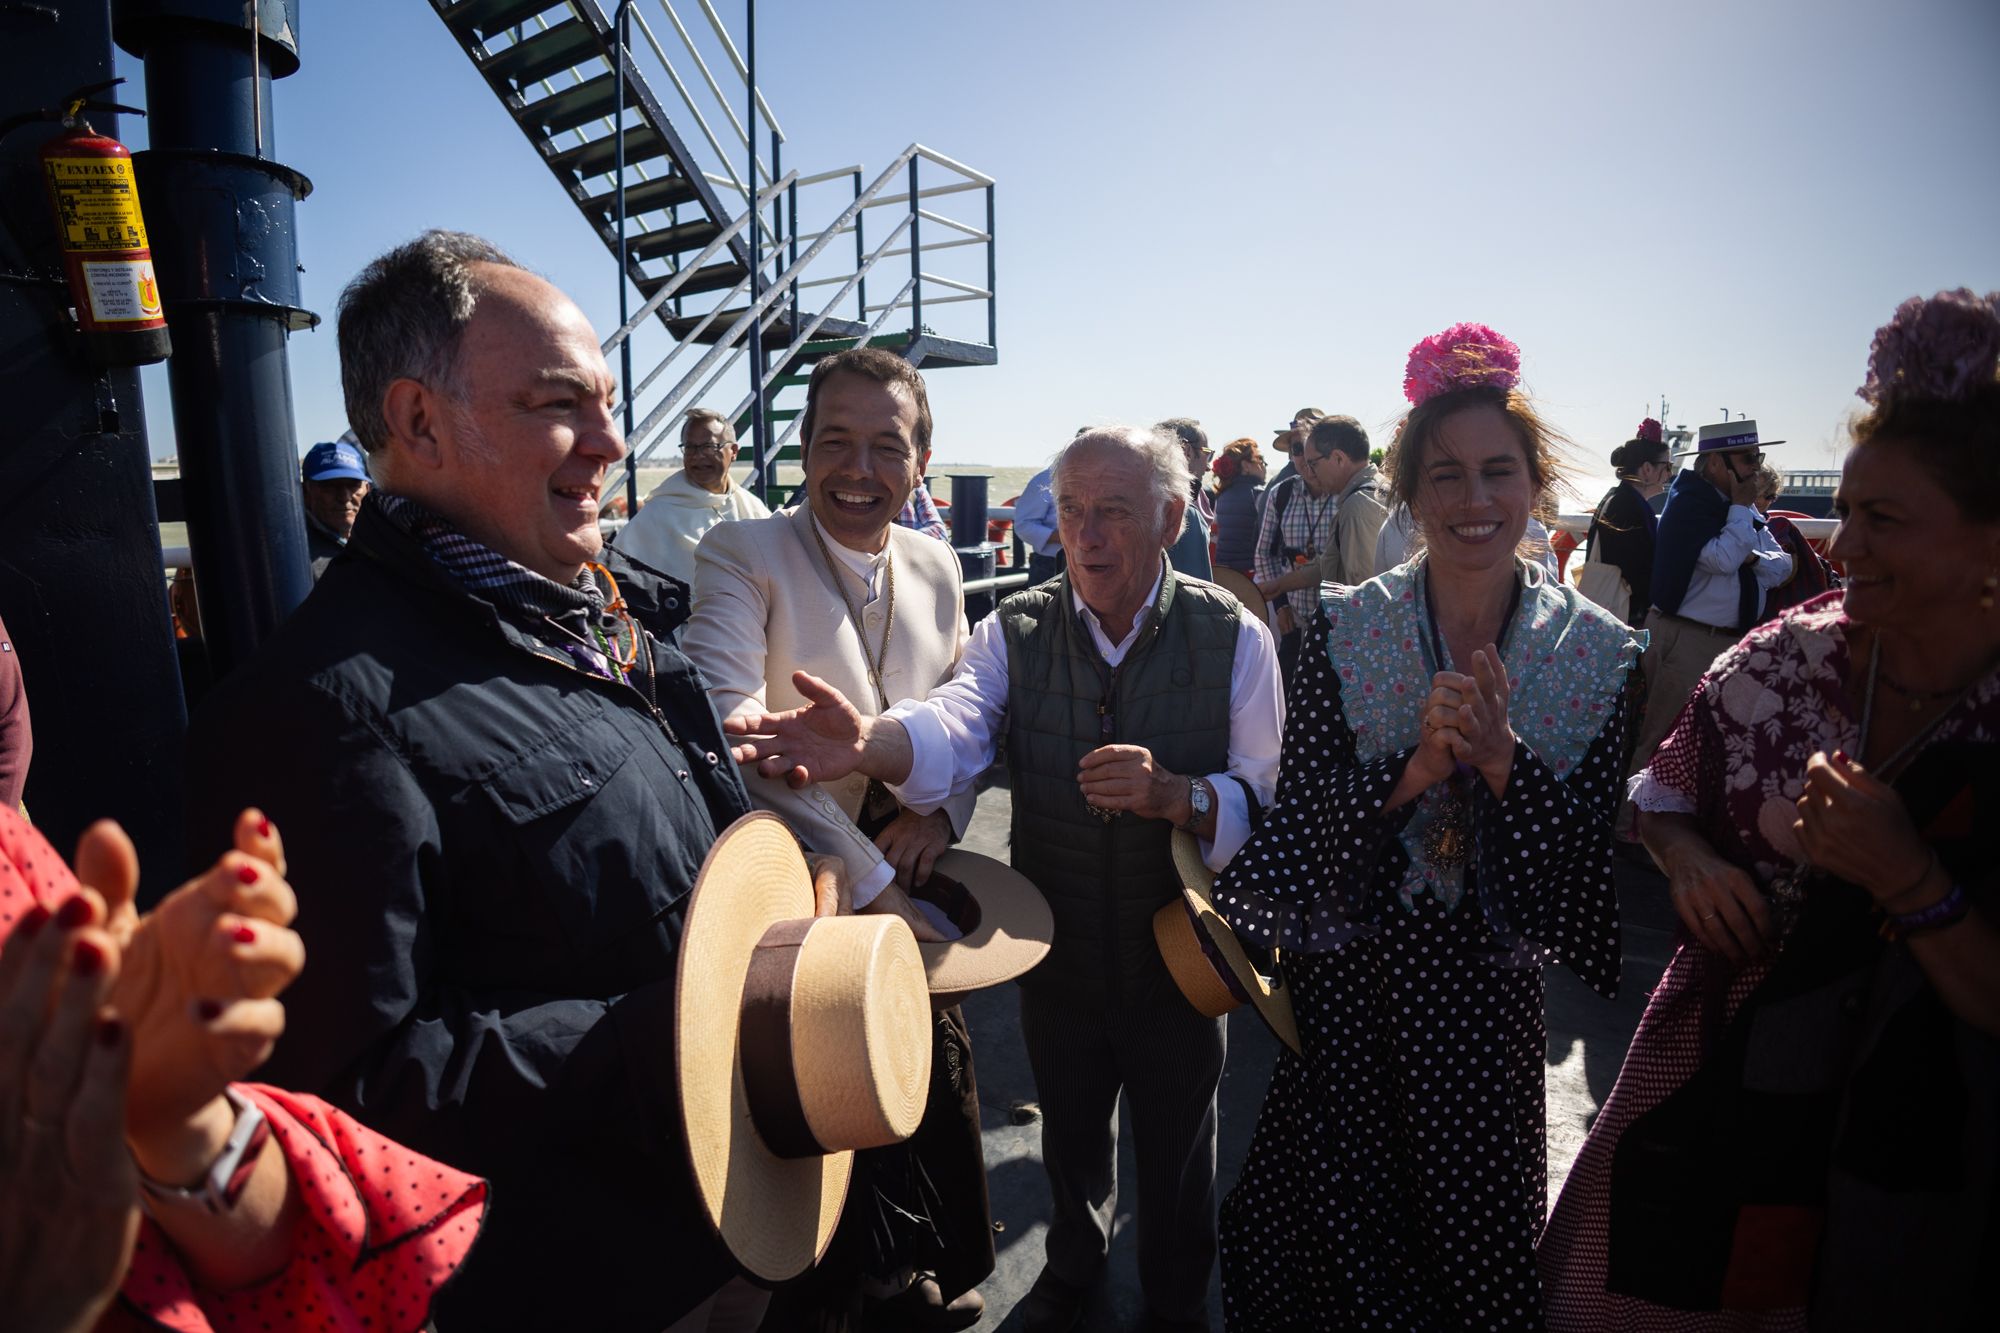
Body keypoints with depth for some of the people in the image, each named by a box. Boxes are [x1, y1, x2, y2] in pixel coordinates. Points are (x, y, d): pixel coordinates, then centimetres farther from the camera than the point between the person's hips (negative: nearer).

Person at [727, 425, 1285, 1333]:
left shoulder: (1234, 637, -13)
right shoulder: (1015, 632, -11)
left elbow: (1273, 803, -15)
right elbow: (952, 728, -30)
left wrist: (1176, 795, -35)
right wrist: (866, 744, -52)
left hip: (1178, 955, -1)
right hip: (1054, 952, 2)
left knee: (1176, 1156, 22)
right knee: (1069, 1137, 27)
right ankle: (1075, 1260, 61)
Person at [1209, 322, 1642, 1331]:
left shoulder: (1599, 652, -7)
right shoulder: (1345, 629, -9)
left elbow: (1590, 854, -7)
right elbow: (1297, 809, -10)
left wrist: (1504, 760, -24)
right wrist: (1412, 773, -26)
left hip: (1487, 992, 1)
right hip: (1346, 984, -1)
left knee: (1475, 1231, 19)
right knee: (1335, 1225, 15)